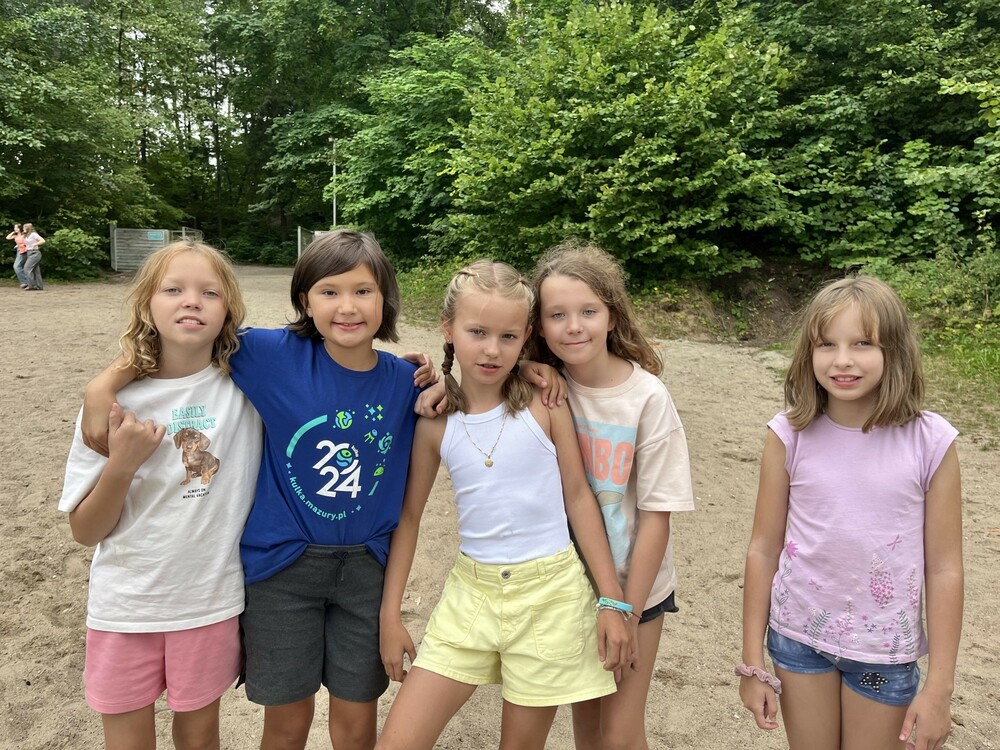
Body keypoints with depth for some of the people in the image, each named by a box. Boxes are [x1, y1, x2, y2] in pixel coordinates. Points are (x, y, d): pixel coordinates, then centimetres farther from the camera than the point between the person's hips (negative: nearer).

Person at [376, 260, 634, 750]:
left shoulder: (543, 403, -9)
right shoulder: (434, 419, -4)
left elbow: (577, 496, -4)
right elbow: (408, 515, 4)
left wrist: (612, 600, -4)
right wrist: (390, 614, 5)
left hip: (549, 590, -1)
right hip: (471, 591, 2)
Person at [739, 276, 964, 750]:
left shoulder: (930, 442, -13)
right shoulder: (790, 436, -11)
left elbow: (944, 569, -6)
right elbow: (763, 549, -5)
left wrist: (939, 687, -3)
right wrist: (752, 662, -1)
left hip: (886, 648, -1)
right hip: (798, 635, 1)